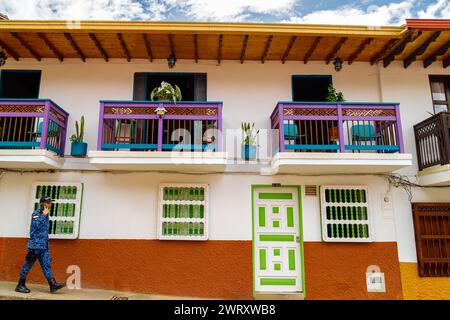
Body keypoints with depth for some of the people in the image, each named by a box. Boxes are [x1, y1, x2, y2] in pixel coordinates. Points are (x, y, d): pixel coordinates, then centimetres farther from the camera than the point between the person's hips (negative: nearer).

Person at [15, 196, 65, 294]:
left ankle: (53, 285, -1)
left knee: (46, 265, 3)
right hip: (35, 244, -7)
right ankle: (20, 285, 15)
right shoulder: (36, 214, -6)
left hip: (44, 245, 7)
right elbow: (37, 225, -23)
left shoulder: (45, 215, 16)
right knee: (28, 264, 2)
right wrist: (44, 214, -17)